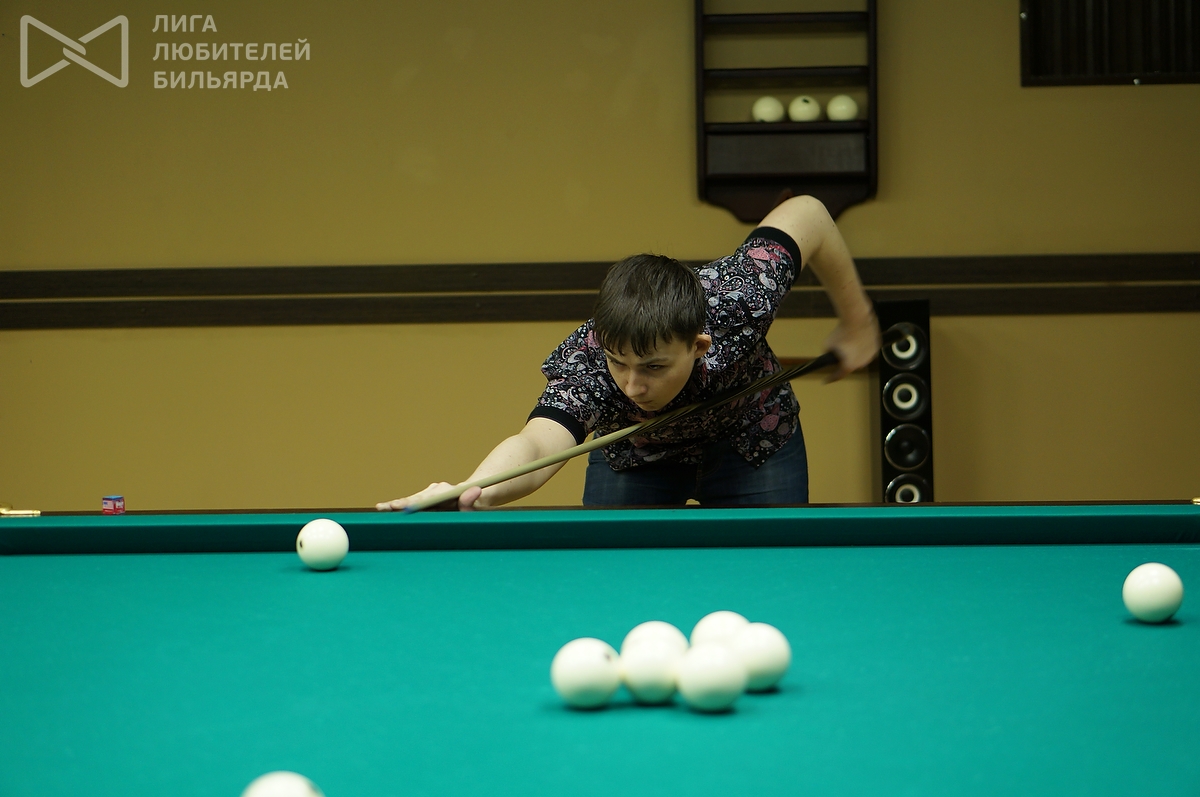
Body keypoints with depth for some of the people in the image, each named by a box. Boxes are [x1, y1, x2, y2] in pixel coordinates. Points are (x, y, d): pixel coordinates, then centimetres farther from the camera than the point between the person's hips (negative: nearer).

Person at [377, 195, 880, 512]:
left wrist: (857, 321, -12)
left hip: (753, 445, 0)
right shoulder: (584, 363, -43)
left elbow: (806, 212, -23)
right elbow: (539, 442, -64)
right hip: (635, 459, 0)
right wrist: (473, 491, -85)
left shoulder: (737, 303, -41)